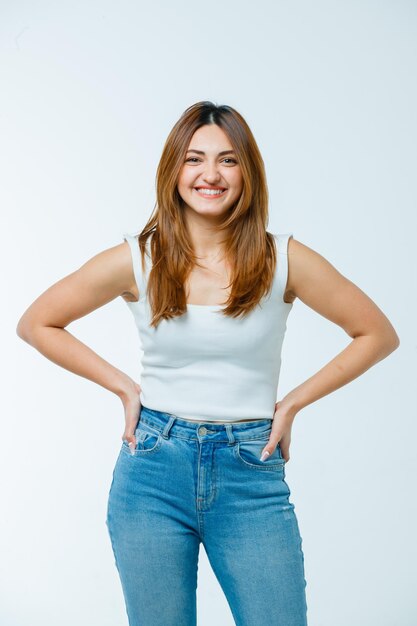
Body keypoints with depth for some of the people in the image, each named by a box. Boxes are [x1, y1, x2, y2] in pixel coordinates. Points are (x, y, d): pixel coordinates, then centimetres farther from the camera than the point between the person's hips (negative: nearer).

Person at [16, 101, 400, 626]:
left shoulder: (284, 259, -3)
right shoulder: (136, 259, -3)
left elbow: (378, 334, 5)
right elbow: (35, 324, 8)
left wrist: (293, 403, 0)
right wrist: (123, 386, 1)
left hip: (252, 474, 0)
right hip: (153, 470, 1)